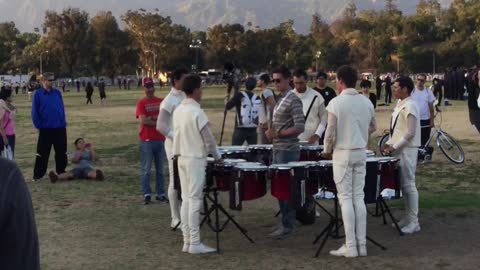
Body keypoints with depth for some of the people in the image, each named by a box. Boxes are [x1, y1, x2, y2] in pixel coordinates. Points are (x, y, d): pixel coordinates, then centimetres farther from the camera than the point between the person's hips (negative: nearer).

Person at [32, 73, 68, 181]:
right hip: (45, 129, -3)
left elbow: (62, 108, 10)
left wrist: (64, 123, 5)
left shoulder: (57, 93, 6)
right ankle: (38, 175, 8)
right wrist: (39, 125, -6)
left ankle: (61, 171, 21)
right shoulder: (38, 94, -4)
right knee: (42, 153, 2)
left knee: (61, 152, 9)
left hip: (60, 128, 3)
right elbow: (34, 112, -3)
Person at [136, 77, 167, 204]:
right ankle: (146, 194, 0)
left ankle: (160, 194, 16)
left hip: (160, 139, 4)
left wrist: (152, 119, -11)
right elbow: (143, 120, -13)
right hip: (147, 140, -4)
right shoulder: (141, 103, -2)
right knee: (146, 169, -2)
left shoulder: (161, 102, 9)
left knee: (160, 169, 9)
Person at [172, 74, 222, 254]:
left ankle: (187, 241, 12)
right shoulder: (197, 112, -16)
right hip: (196, 159, -8)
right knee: (195, 200, -5)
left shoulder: (178, 111, 6)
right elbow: (208, 138, -12)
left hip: (182, 158, 8)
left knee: (186, 199, 9)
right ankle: (195, 243, -2)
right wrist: (217, 157, 1)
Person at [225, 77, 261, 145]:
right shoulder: (257, 98, 3)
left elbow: (228, 106, -7)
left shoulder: (239, 95, -9)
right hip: (253, 130, 3)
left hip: (240, 130, -3)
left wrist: (226, 100, 12)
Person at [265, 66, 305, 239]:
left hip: (288, 151, -9)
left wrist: (277, 133, -20)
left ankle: (287, 226, 2)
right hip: (277, 149, 9)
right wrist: (271, 131, 7)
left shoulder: (293, 101, -13)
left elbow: (300, 127, -20)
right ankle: (285, 222, 21)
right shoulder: (279, 99, 14)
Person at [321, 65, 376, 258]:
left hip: (343, 153, -5)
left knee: (346, 198, -1)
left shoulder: (336, 103, -14)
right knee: (359, 197, 9)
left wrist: (327, 150, 4)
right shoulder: (366, 102, 3)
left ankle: (351, 246, -1)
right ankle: (362, 244, 10)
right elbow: (373, 128, 13)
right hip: (361, 153, 5)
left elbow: (331, 132, -13)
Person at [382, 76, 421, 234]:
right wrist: (389, 143, 8)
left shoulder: (409, 107, -17)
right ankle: (408, 217, 21)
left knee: (408, 185, -5)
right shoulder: (400, 105, 12)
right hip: (399, 150, 9)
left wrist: (394, 147, -18)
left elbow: (410, 133, -20)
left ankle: (414, 222, 1)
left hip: (407, 151, -9)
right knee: (403, 185, 13)